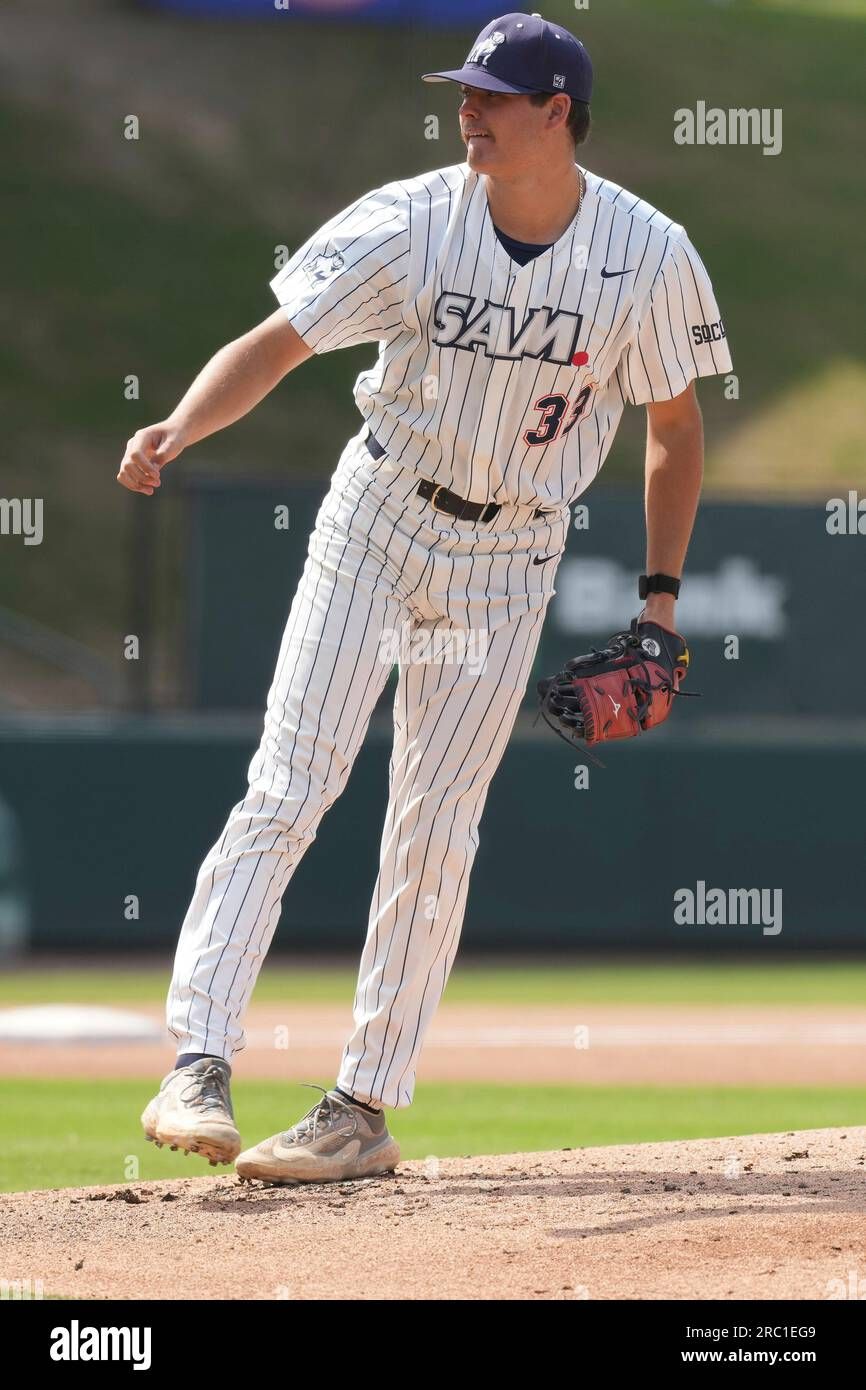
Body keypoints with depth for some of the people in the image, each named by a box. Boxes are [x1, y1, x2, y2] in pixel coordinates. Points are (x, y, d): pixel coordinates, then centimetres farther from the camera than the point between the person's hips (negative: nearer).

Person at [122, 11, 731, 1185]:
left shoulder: (647, 255, -12)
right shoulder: (410, 225, -14)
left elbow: (675, 427, 0)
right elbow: (274, 343, -17)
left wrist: (662, 594, -3)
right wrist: (177, 430, -35)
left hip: (511, 559, 0)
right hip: (378, 518, 0)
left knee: (435, 832, 1)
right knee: (287, 789, -11)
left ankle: (364, 1110, 8)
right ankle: (199, 1065, -14)